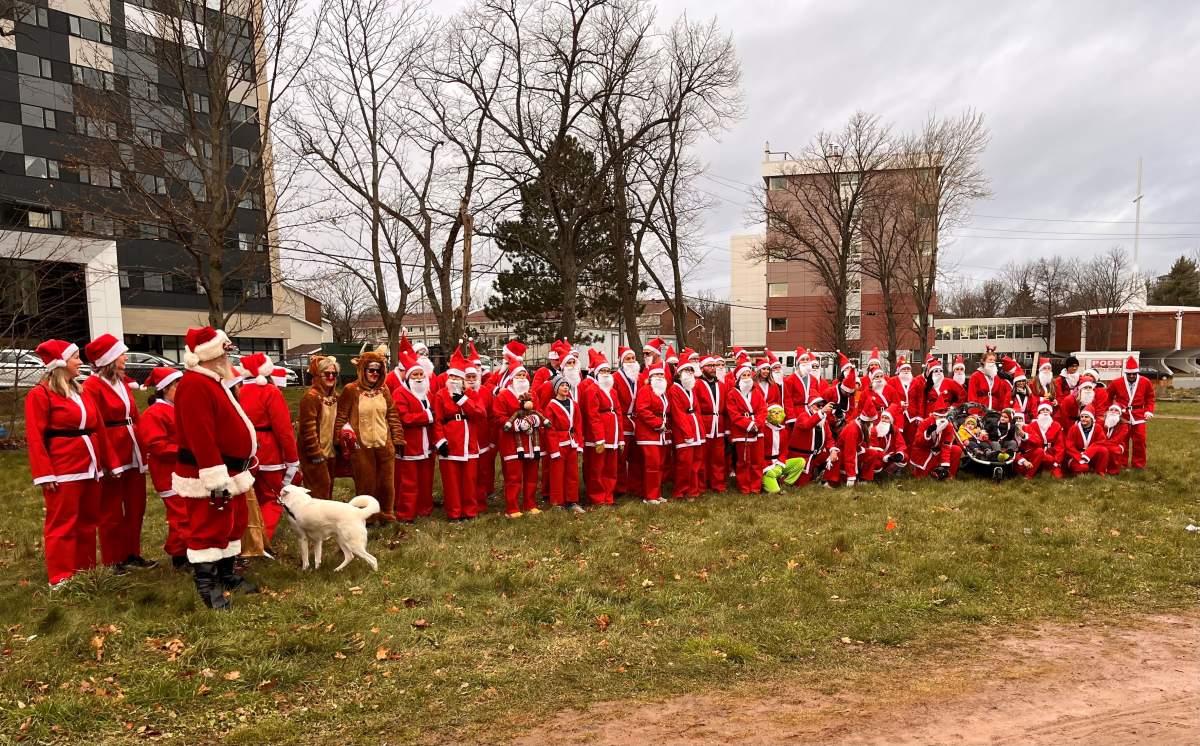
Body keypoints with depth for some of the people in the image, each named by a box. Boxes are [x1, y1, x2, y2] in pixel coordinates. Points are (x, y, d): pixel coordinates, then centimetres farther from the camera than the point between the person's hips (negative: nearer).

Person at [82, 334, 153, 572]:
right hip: (112, 453, -8)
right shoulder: (93, 385, -12)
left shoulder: (122, 382, 13)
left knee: (136, 506, 14)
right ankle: (113, 562, 17)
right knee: (112, 511, 5)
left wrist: (142, 451, 7)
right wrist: (109, 460, -19)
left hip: (133, 452, 8)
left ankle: (132, 555, 26)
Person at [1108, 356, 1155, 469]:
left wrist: (1149, 411, -2)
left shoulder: (1145, 382, -1)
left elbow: (1150, 399, 9)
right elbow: (1108, 397, 11)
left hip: (1138, 416, 0)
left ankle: (1139, 464, 12)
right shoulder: (1116, 383, -4)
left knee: (1140, 440, 0)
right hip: (1122, 416, 0)